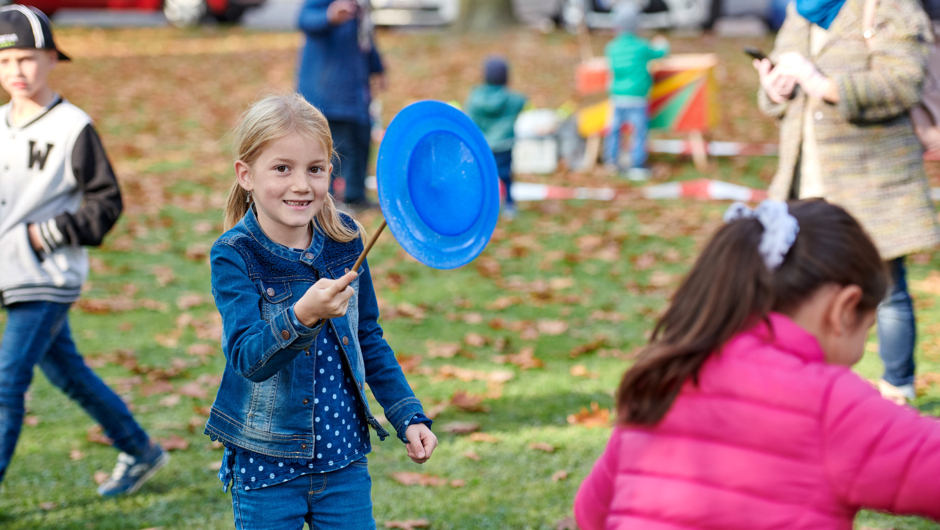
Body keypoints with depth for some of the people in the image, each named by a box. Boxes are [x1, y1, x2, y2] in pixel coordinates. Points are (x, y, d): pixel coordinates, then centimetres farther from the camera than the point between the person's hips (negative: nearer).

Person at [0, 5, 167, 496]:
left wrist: (46, 234, -17)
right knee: (67, 373, 17)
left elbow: (106, 203, -9)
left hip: (49, 279, -7)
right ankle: (140, 451, 32)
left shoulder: (73, 128, -10)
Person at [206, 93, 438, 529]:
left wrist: (408, 416, 9)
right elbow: (247, 357, -26)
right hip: (267, 463, -3)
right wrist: (302, 316, -43)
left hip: (344, 459, 4)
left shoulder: (345, 240, 0)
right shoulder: (234, 256, -14)